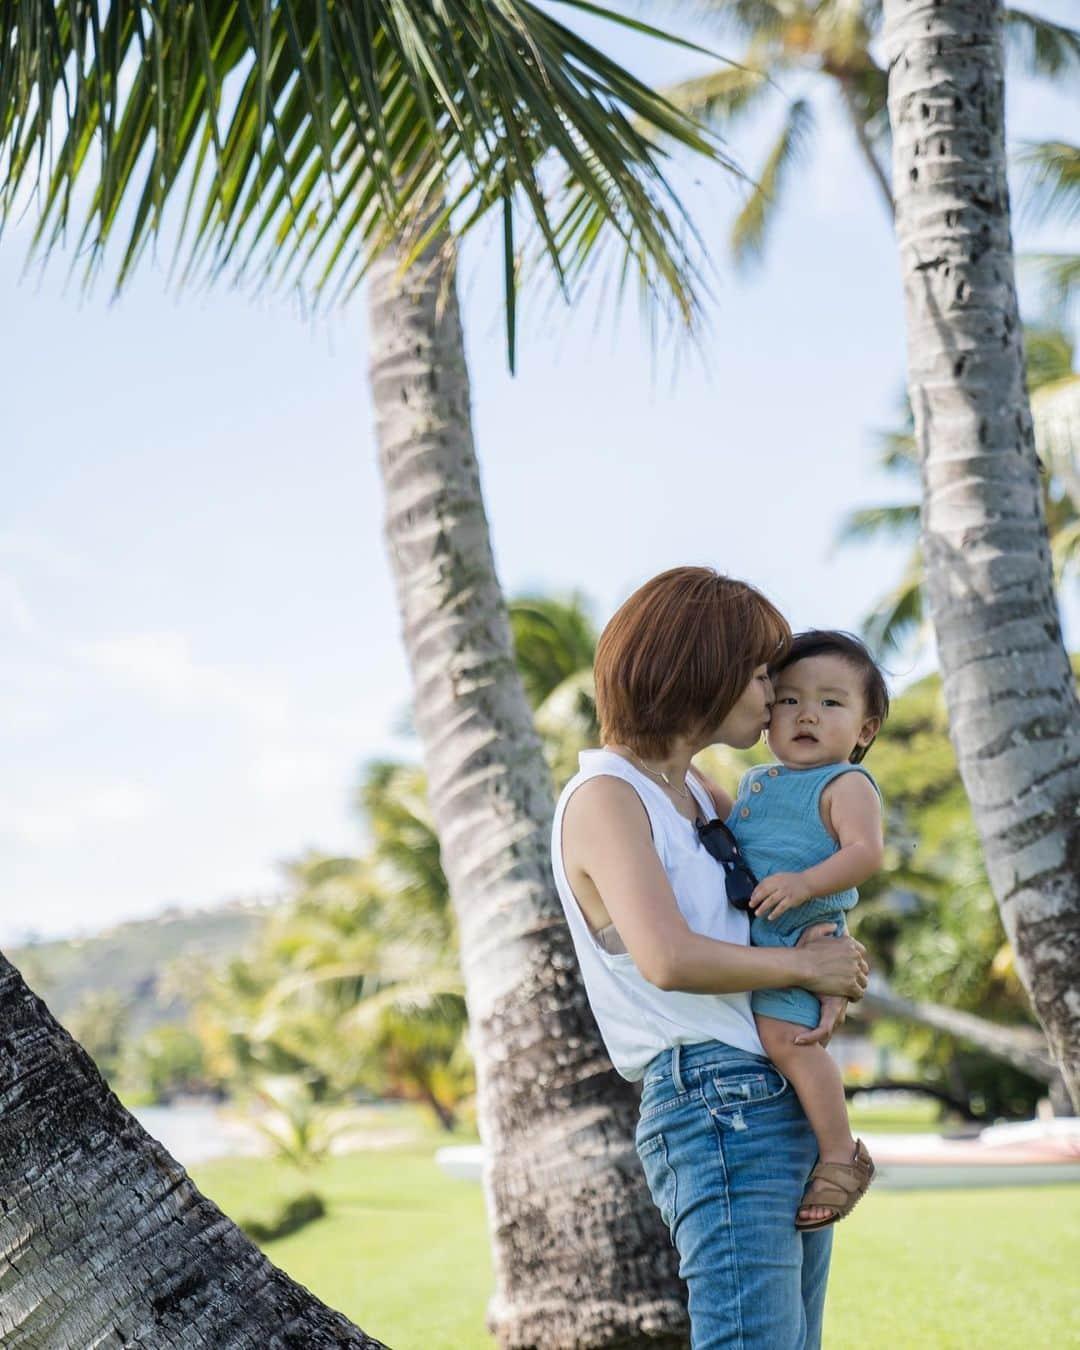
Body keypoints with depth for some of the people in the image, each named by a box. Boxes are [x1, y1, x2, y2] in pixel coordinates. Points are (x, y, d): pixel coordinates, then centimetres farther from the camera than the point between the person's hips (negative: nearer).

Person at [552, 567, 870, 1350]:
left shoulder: (692, 787, 16)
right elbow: (669, 959, -25)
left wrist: (834, 954, 3)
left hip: (788, 1105, 9)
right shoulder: (605, 796, -10)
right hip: (718, 1108, -9)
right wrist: (806, 965, -10)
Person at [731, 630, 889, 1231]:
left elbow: (865, 853, -18)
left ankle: (842, 1153, -15)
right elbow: (724, 841, 35)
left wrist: (803, 882, -30)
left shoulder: (846, 785, -4)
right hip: (739, 939, 10)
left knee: (785, 1033, -27)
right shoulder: (756, 782, 21)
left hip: (803, 938, -9)